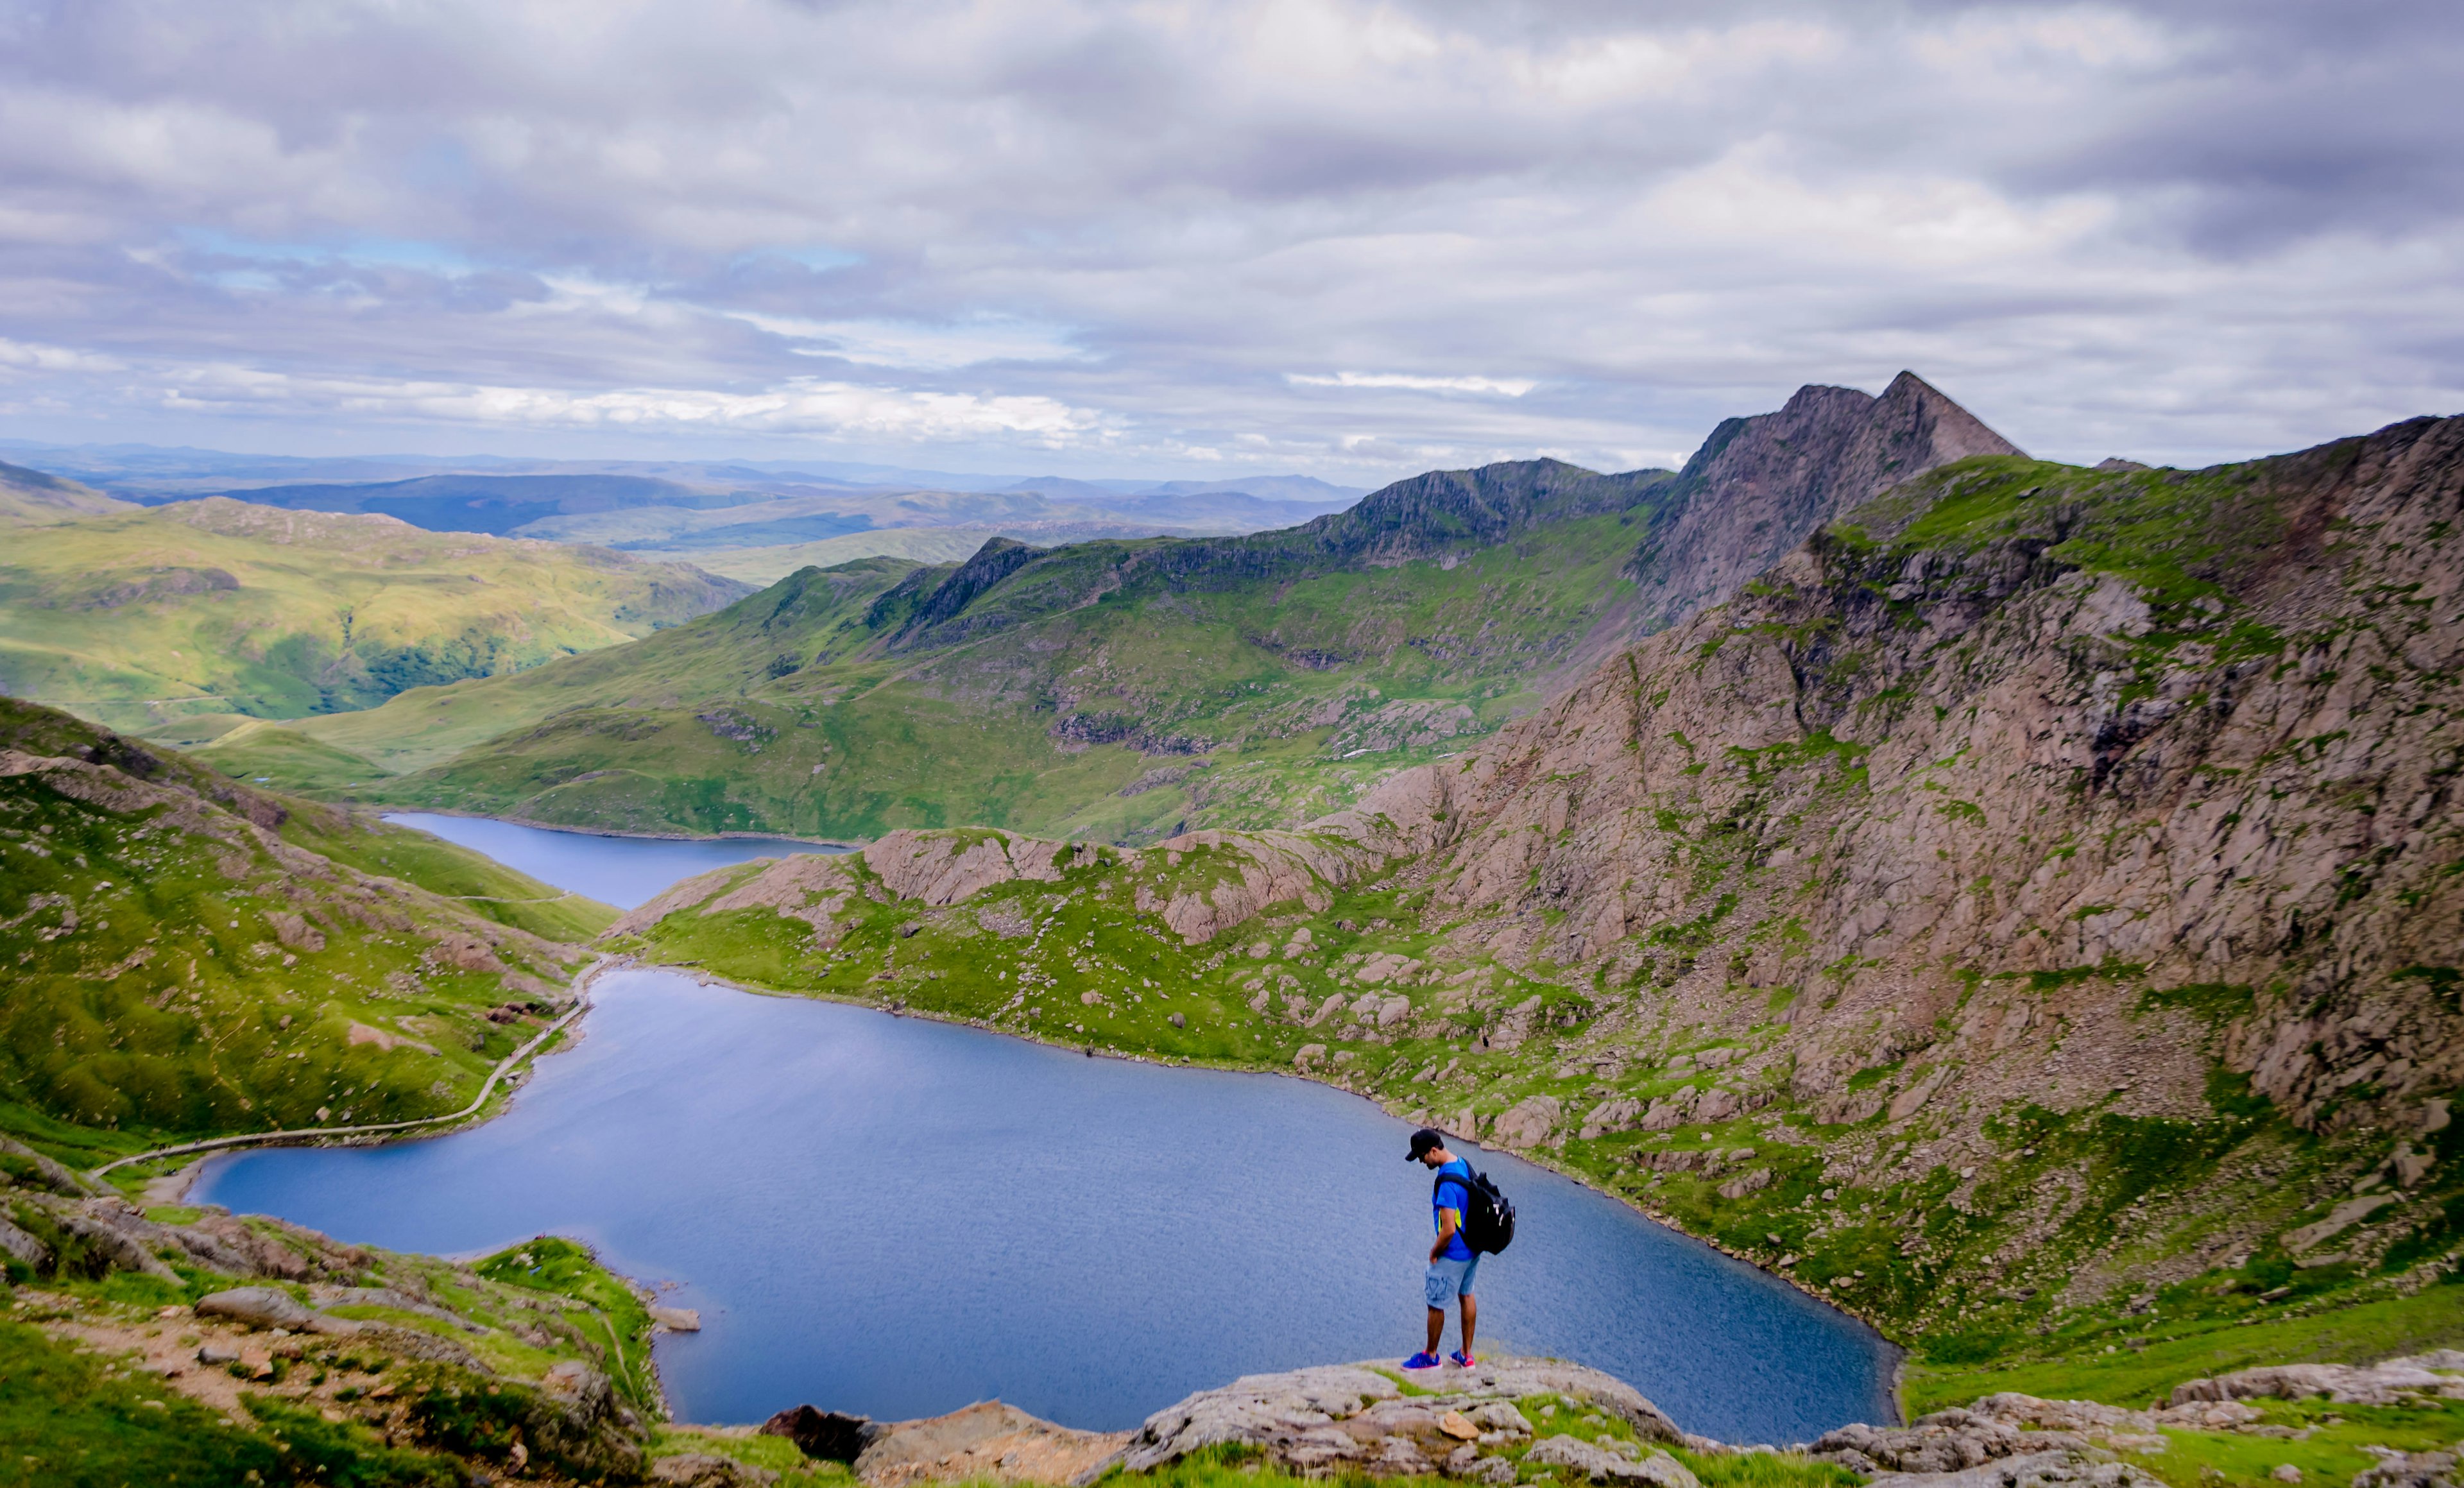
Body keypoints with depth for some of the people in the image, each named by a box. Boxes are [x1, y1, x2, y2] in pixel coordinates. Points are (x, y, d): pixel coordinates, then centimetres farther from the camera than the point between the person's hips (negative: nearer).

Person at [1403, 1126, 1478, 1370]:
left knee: (1436, 1304, 8)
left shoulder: (1447, 1183, -31)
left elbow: (1448, 1230, -31)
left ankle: (1430, 1356, 25)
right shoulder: (1463, 1164, -2)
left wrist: (1434, 1252, -12)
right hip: (1473, 1249, 9)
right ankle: (1466, 1355, 33)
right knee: (1466, 1296, 22)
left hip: (1453, 1254, -9)